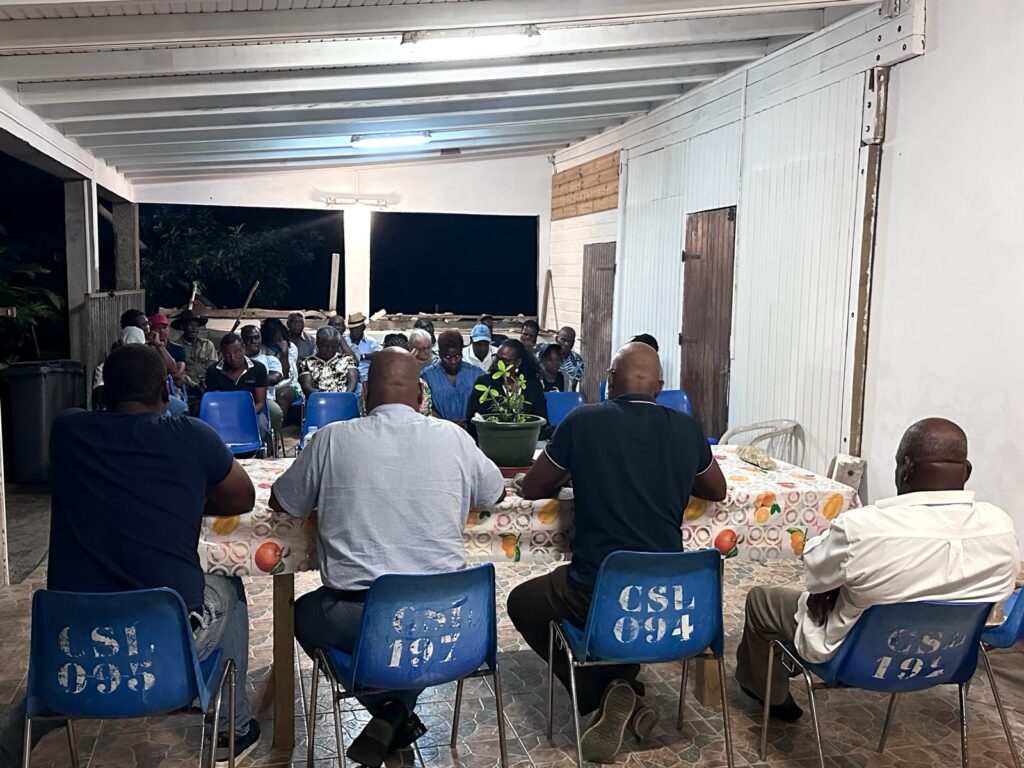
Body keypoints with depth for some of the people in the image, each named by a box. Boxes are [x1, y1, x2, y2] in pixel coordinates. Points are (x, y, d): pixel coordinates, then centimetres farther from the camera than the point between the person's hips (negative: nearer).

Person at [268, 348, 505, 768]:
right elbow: (497, 493, 19)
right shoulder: (453, 437, 0)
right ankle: (399, 712, 21)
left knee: (303, 613, 31)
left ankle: (388, 710, 18)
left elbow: (280, 502, 12)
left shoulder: (333, 438, -4)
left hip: (356, 617, -2)